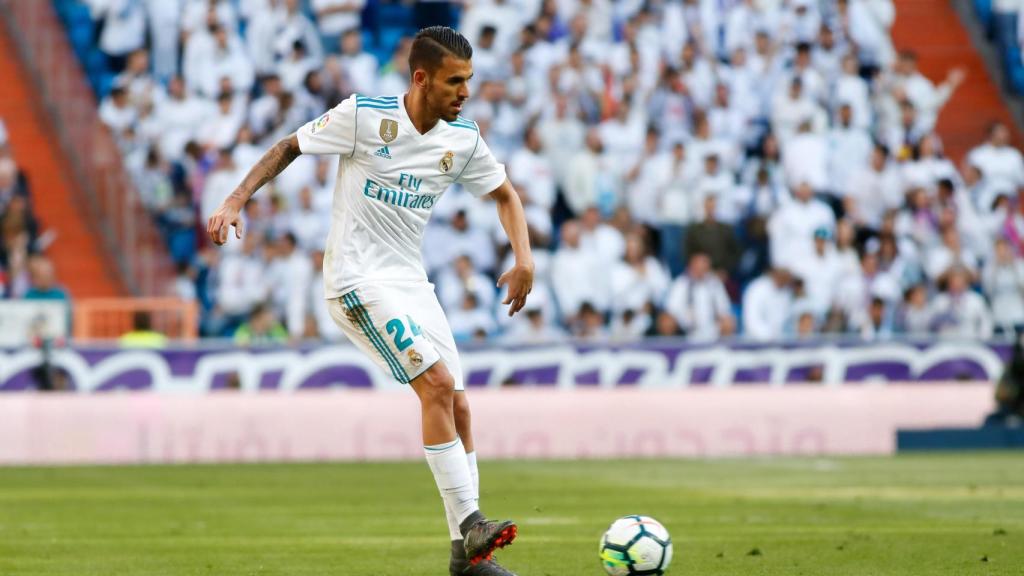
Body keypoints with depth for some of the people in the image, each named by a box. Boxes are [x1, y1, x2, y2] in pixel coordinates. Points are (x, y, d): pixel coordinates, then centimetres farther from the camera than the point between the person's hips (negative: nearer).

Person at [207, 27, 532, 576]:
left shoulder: (463, 140, 2)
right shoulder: (363, 116, -13)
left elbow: (504, 194, 17)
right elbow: (289, 147, -1)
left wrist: (524, 258, 2)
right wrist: (235, 202, -10)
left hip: (411, 281, 7)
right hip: (358, 279, -7)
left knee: (457, 405, 1)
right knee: (438, 382, -21)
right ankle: (469, 523, -19)